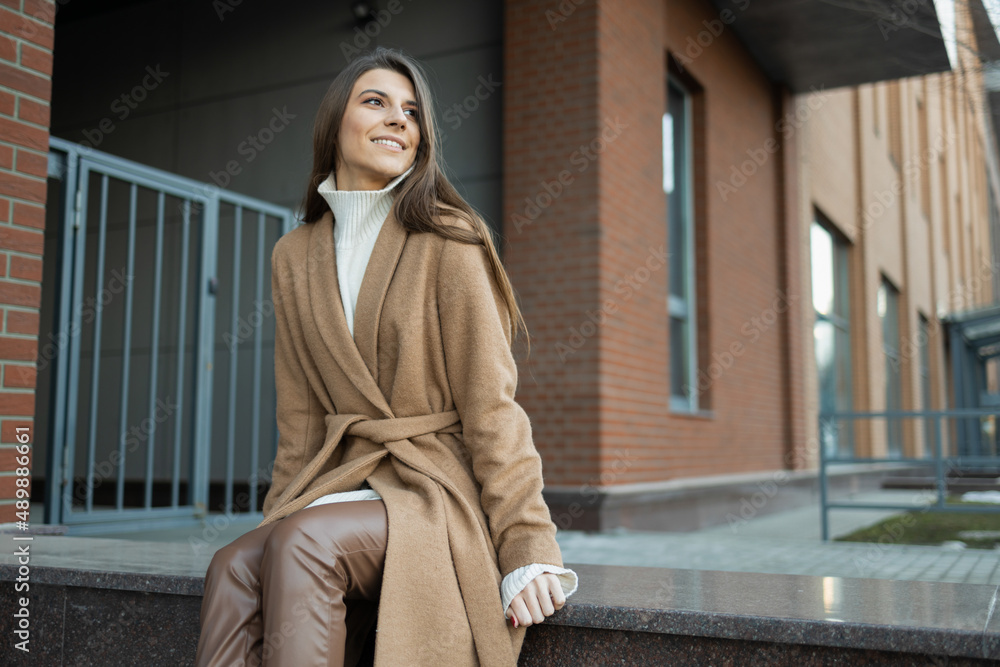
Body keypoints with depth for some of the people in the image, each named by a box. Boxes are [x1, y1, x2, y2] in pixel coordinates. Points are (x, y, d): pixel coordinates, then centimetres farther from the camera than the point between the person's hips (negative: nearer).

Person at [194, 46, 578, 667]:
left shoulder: (448, 241, -5)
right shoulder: (295, 256, 11)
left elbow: (491, 405, -8)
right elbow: (301, 418, 13)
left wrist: (529, 548, -15)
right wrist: (277, 520, 2)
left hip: (438, 492, -4)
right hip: (346, 481, 4)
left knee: (303, 544, -30)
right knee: (233, 568, -24)